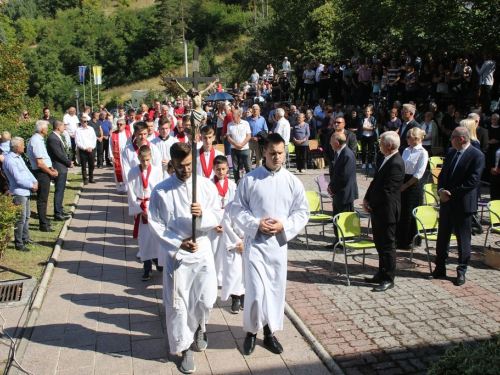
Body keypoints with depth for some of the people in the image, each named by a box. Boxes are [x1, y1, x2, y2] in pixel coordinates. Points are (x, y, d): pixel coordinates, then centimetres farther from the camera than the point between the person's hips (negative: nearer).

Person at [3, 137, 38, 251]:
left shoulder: (18, 157, 12)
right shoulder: (10, 160, -19)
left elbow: (26, 170, 15)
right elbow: (18, 179, -20)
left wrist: (35, 182, 0)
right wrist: (32, 186, -10)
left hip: (26, 192, 10)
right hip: (19, 193, -10)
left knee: (27, 216, 19)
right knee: (21, 219, -4)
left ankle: (25, 238, 32)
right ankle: (18, 244, 5)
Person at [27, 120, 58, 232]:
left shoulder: (38, 139, 11)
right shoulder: (37, 142, -20)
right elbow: (40, 163, -23)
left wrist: (51, 168, 10)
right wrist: (51, 173, -12)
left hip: (44, 173, 10)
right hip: (41, 173, -10)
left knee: (43, 198, 20)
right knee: (42, 199, -1)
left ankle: (44, 220, 33)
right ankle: (43, 225, 7)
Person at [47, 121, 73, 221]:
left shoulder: (57, 137, 13)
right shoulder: (53, 139, -19)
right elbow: (59, 154, -21)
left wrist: (69, 160, 7)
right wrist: (69, 163, -10)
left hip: (62, 168, 10)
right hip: (59, 169, -10)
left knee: (61, 190, 18)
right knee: (59, 191, -5)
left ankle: (60, 210, 30)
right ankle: (57, 214, 1)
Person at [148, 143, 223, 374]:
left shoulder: (206, 186, -3)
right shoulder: (161, 191, -9)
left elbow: (217, 217, -3)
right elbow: (155, 224, -7)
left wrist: (203, 214, -24)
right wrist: (178, 243, -15)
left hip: (203, 251, 2)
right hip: (176, 255, -2)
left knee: (206, 300, 13)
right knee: (177, 304, 6)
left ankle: (199, 327, 46)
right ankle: (185, 348, 26)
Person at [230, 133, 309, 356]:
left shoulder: (292, 182, 0)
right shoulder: (250, 179, -5)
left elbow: (303, 212, 4)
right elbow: (237, 209, -1)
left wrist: (284, 226, -12)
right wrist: (256, 224, -15)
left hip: (279, 242, 3)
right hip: (255, 241, -2)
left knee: (276, 289, 11)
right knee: (256, 290, -5)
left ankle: (270, 332, 30)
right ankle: (251, 331, 19)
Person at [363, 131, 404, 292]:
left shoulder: (396, 164, -20)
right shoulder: (384, 159, 10)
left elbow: (386, 190, -22)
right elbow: (375, 181, 14)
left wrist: (371, 205, -13)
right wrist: (367, 199, 2)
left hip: (387, 210, -10)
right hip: (378, 209, 10)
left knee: (387, 245, 1)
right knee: (379, 243, 18)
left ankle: (388, 280, 13)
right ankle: (382, 274, 31)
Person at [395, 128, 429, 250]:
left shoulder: (422, 153, -12)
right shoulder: (406, 150, 10)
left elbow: (419, 174, -15)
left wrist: (406, 185, -13)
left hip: (413, 185, -7)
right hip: (402, 183, 7)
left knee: (409, 214, 2)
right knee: (399, 212, 10)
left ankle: (408, 242, 15)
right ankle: (399, 239, 24)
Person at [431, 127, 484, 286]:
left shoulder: (477, 155, -12)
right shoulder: (450, 152, 9)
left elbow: (472, 182, -17)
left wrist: (451, 194, -17)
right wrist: (441, 190, -6)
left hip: (463, 203, -6)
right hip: (446, 202, 6)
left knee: (463, 240, 6)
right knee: (442, 237, 12)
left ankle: (461, 272, 18)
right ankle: (440, 268, 23)